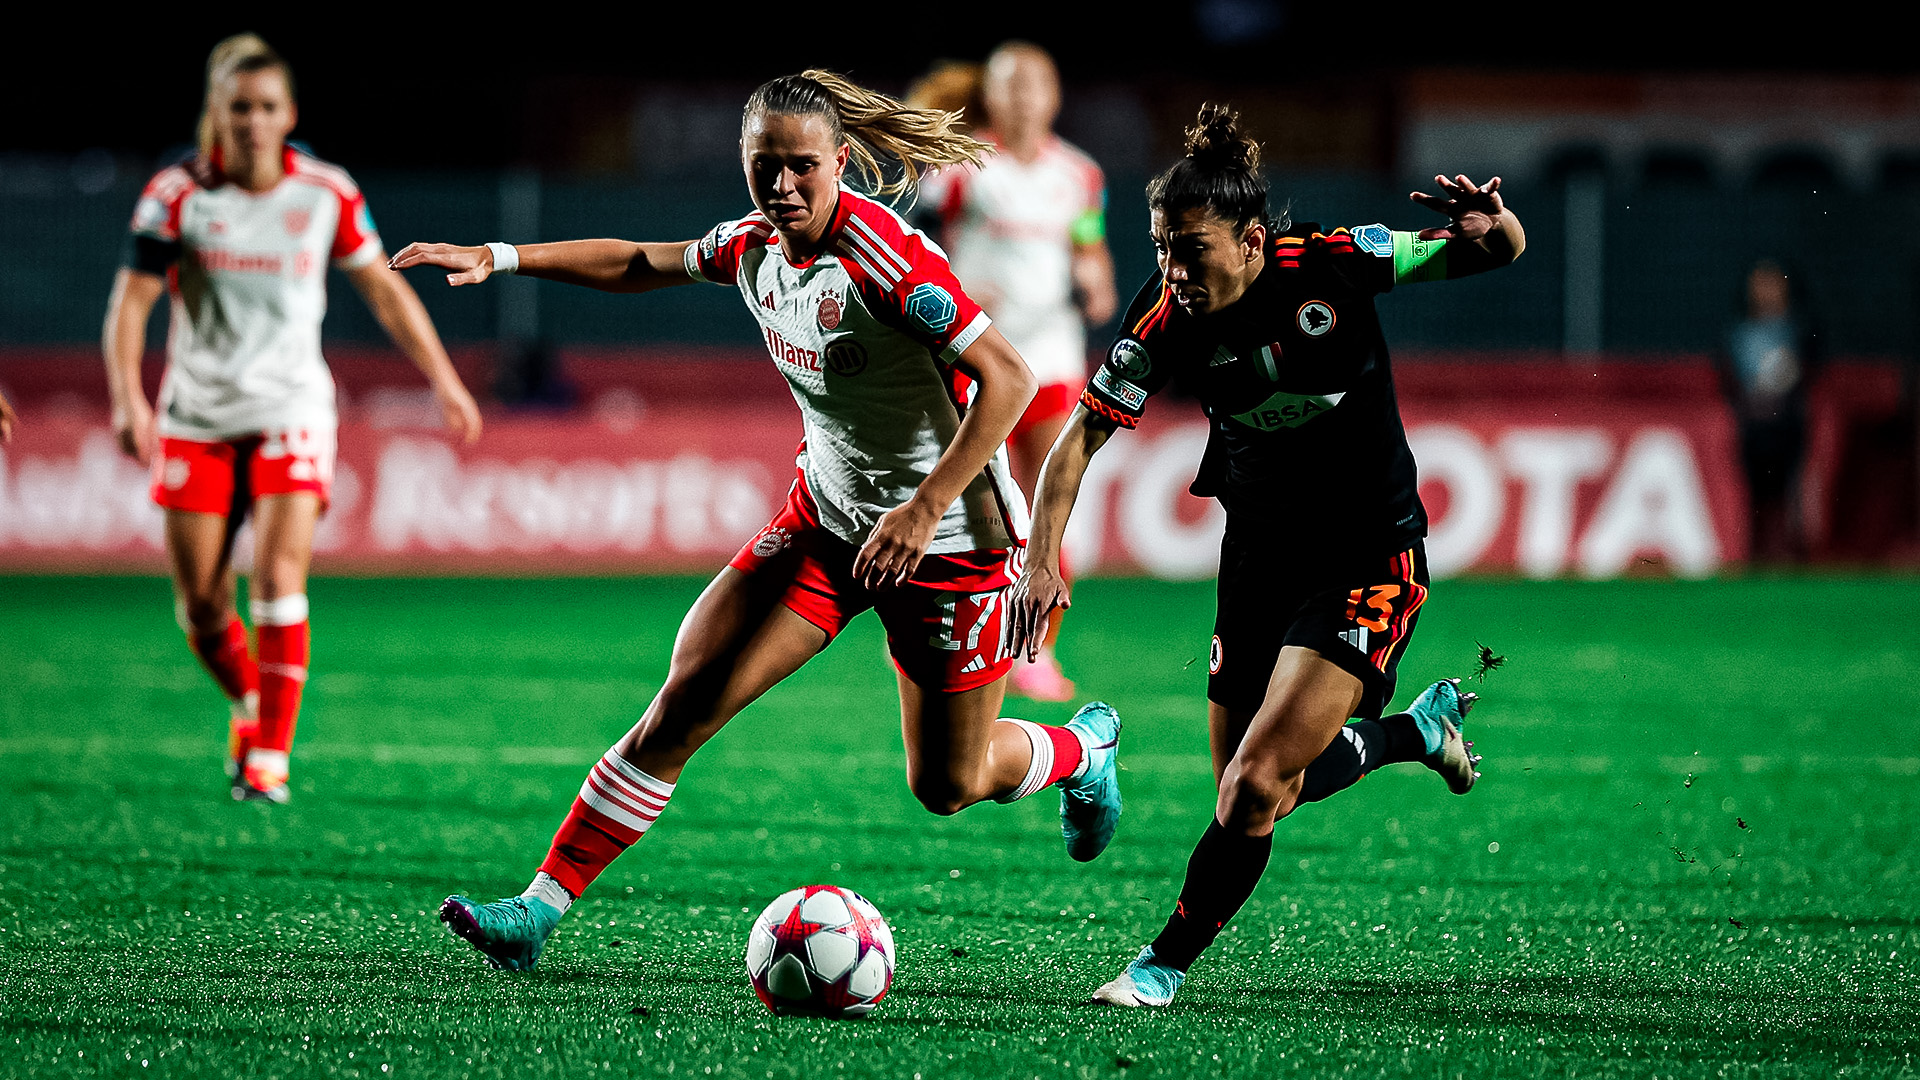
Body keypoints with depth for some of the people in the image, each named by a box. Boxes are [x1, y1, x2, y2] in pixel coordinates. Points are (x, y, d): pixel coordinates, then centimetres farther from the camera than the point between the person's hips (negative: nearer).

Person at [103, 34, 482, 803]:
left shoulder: (325, 193, -4)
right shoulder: (176, 195, -7)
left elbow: (384, 290, 7)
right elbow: (130, 302, -6)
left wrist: (443, 380, 5)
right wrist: (128, 400, -19)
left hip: (290, 412, -1)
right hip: (197, 415, 1)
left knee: (279, 581, -17)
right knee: (200, 603, 2)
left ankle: (270, 755, -12)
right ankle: (249, 704, 32)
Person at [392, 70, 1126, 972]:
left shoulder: (884, 255, -26)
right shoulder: (753, 246, -4)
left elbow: (1008, 377, -28)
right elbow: (639, 264, 16)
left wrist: (926, 508, -32)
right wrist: (499, 258, 8)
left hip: (950, 536, -6)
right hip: (828, 517, 6)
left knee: (948, 786, 8)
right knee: (686, 703, -9)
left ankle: (1083, 747, 42)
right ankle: (542, 905, -7)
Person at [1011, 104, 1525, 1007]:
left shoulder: (1334, 264, -20)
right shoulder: (1165, 319, -13)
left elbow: (1504, 253, -9)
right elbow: (1082, 435, -6)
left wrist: (1491, 224, -33)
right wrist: (1043, 559, -19)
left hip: (1367, 559, -5)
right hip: (1258, 554, 5)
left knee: (1254, 789, -16)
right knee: (1251, 795, 11)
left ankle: (1166, 964, 4)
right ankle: (1420, 728, 36)